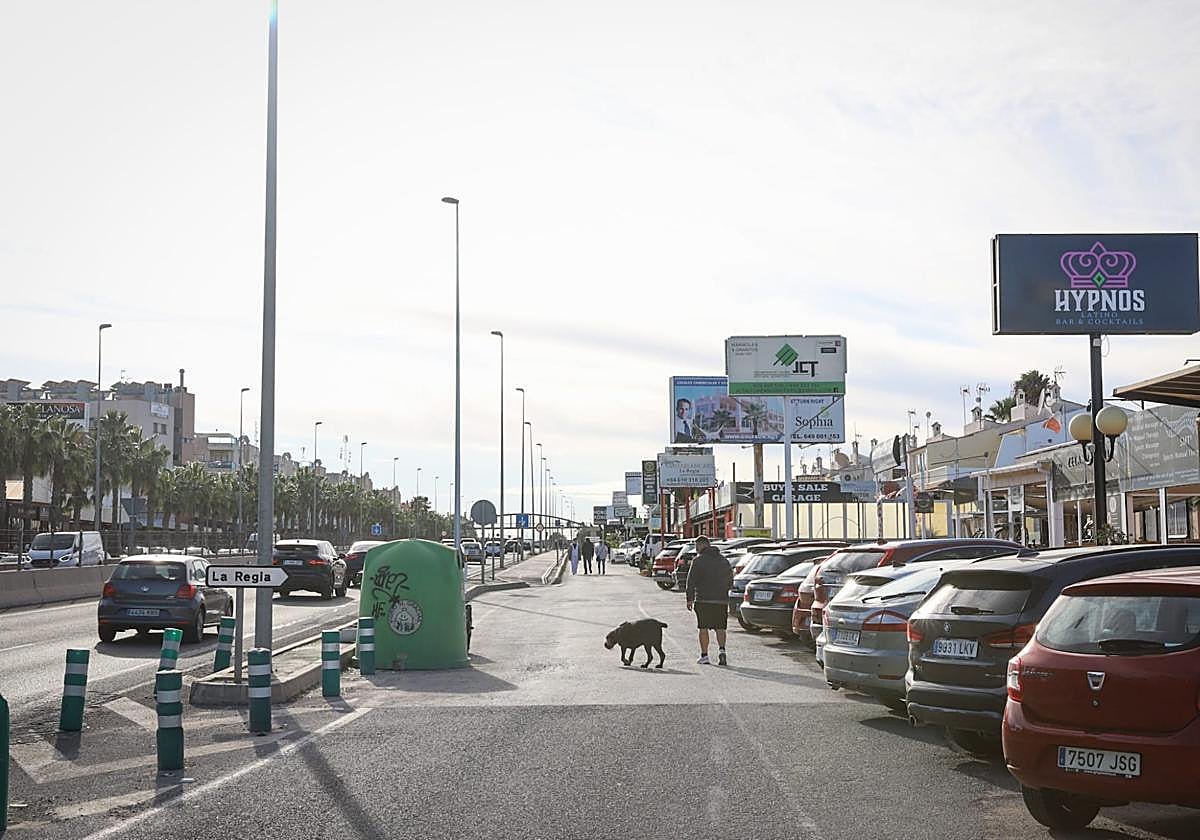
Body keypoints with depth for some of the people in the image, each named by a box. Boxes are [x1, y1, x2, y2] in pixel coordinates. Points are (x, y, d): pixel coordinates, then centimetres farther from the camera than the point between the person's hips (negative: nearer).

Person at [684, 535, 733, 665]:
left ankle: (704, 656, 4)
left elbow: (691, 580, -7)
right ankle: (721, 650, -12)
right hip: (722, 600, 4)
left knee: (703, 628, 4)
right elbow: (730, 581, 16)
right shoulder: (724, 560, 12)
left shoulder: (698, 560, -3)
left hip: (703, 600, -4)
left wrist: (690, 599, -5)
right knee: (720, 628, 8)